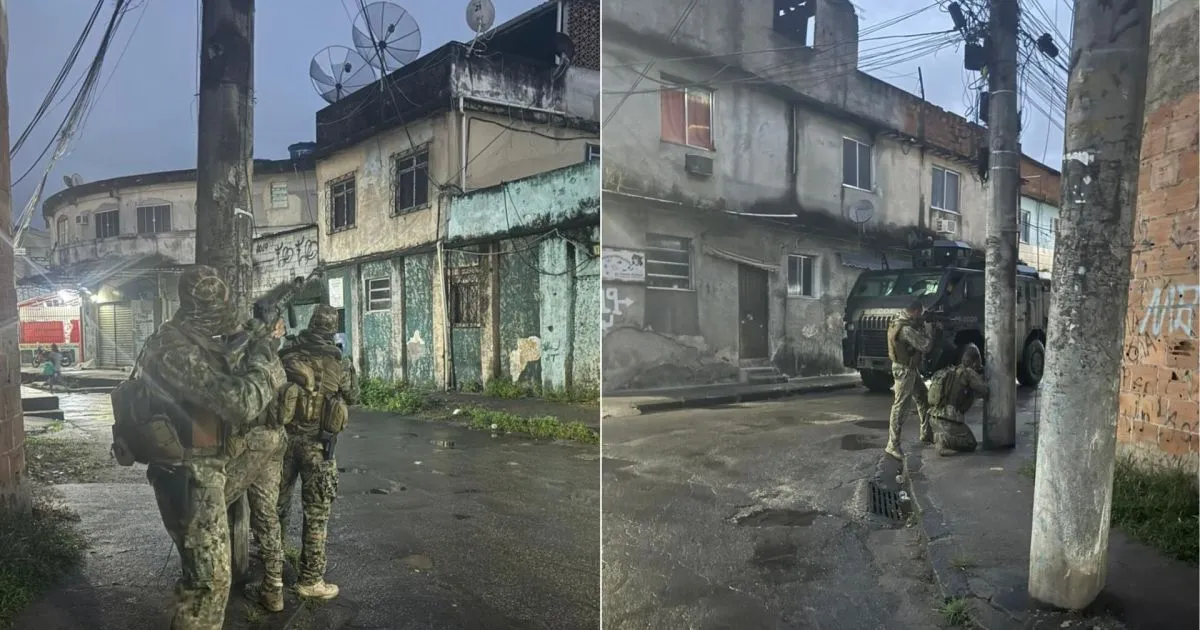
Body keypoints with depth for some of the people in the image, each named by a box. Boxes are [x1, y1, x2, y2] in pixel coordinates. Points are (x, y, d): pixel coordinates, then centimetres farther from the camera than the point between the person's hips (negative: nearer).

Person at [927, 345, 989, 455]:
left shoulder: (950, 371, 13)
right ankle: (944, 440, -12)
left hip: (934, 417, 8)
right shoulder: (968, 373, -7)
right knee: (970, 444, 10)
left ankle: (938, 437, 9)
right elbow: (985, 391, -7)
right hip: (948, 420, -8)